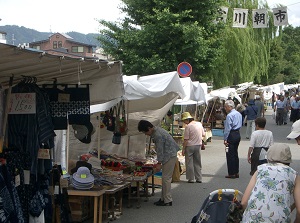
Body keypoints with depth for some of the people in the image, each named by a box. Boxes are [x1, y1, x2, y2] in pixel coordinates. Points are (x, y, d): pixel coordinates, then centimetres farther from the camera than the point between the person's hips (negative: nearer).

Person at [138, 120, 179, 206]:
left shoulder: (158, 135, -22)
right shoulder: (156, 130, 10)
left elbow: (160, 150, -20)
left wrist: (159, 163, -14)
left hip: (170, 156, -10)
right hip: (170, 155, 10)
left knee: (166, 178, -7)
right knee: (165, 177, 13)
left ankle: (167, 201, -2)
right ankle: (163, 198, 19)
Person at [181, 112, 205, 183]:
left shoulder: (188, 126, -15)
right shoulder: (199, 124, 4)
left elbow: (186, 140, -15)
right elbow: (203, 135, 12)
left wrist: (183, 149, -10)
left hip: (190, 146, -6)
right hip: (198, 145, 6)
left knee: (189, 163, 5)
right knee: (197, 163, 14)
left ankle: (191, 179, 7)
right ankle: (199, 178, 15)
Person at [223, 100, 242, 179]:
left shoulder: (229, 115, -16)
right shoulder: (239, 114, 11)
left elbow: (227, 128, -17)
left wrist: (225, 139, -13)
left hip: (231, 135, -9)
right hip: (238, 134, 9)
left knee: (230, 154, -2)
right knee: (235, 153, 14)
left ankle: (231, 173, 1)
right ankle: (236, 173, 19)